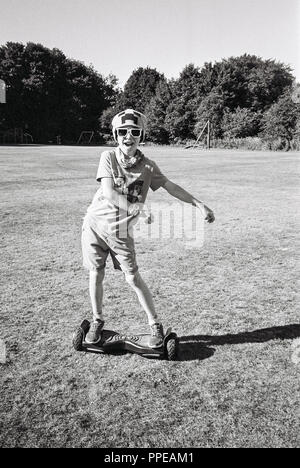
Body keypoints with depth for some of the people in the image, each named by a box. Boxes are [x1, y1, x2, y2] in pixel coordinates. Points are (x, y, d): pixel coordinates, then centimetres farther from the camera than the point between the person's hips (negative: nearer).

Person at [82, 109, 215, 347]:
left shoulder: (148, 166, -3)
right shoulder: (108, 157, -8)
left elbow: (171, 187, 2)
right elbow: (109, 193, -18)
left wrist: (200, 204, -1)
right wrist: (137, 208, -26)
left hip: (121, 230, 0)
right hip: (95, 224, 0)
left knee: (134, 278, 1)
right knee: (96, 275, 7)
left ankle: (156, 325, 16)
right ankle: (97, 321, 28)